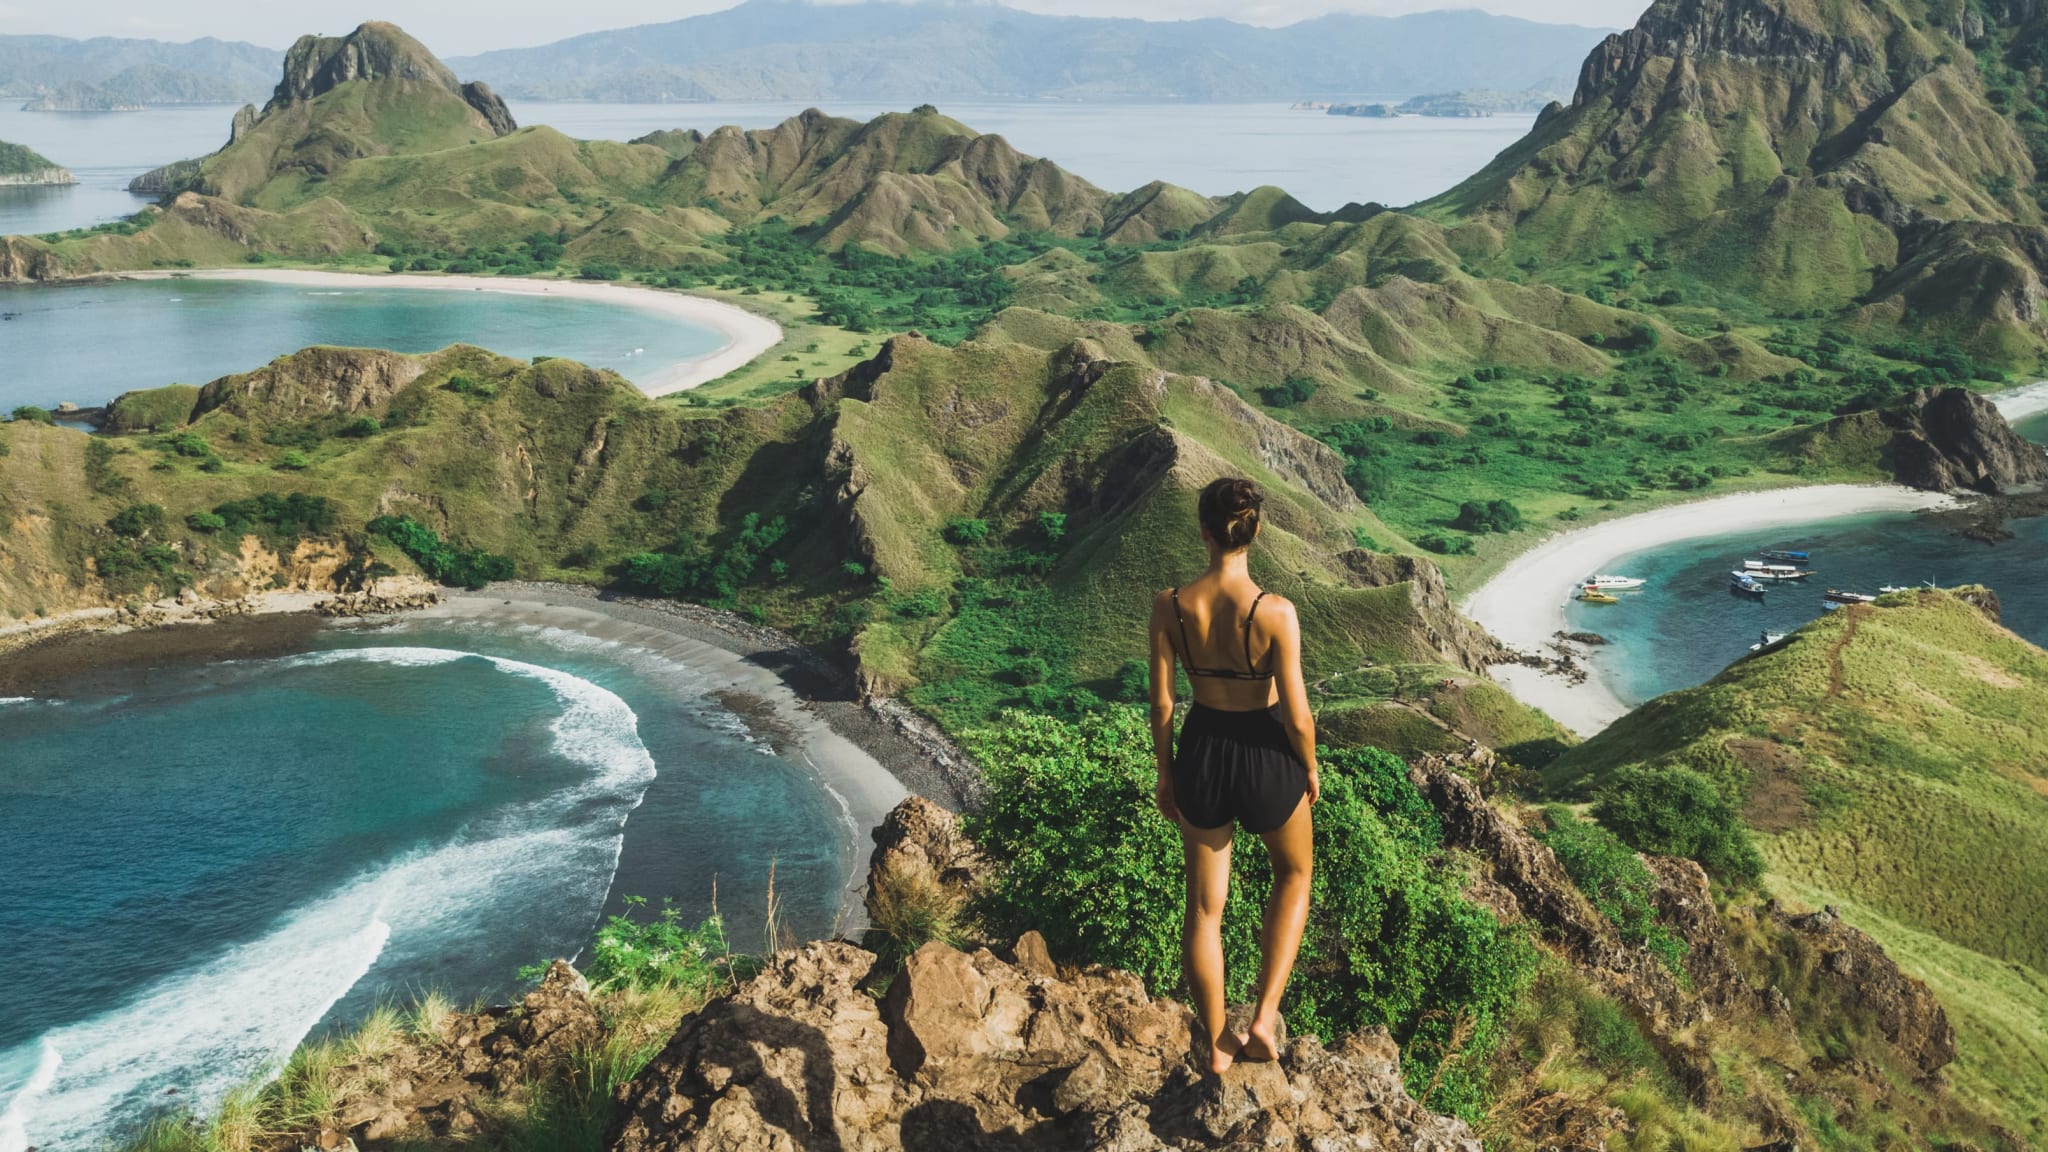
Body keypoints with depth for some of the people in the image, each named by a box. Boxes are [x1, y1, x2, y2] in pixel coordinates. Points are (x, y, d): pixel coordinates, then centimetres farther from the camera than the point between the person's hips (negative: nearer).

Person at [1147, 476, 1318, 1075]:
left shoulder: (1169, 605, -14)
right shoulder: (1275, 612, -23)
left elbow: (1161, 704, -6)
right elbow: (1297, 716, -17)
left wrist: (1165, 773, 10)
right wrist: (1310, 768, 3)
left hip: (1202, 753, 2)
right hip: (1265, 756, -2)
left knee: (1204, 906, 20)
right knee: (1294, 875, 29)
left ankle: (1217, 1044, 35)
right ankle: (1264, 1018, 19)